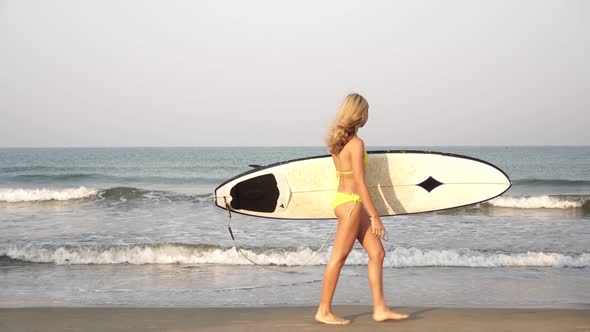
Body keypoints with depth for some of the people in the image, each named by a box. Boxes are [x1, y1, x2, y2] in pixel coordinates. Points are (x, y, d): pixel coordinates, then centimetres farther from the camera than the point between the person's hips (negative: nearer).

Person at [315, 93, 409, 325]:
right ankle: (324, 311, 9)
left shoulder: (338, 141, 9)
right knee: (338, 259, 0)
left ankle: (380, 308, 11)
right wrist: (374, 216, -15)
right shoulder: (356, 143, -17)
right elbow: (360, 183, -19)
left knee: (377, 253, 9)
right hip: (351, 203, -9)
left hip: (343, 199, 9)